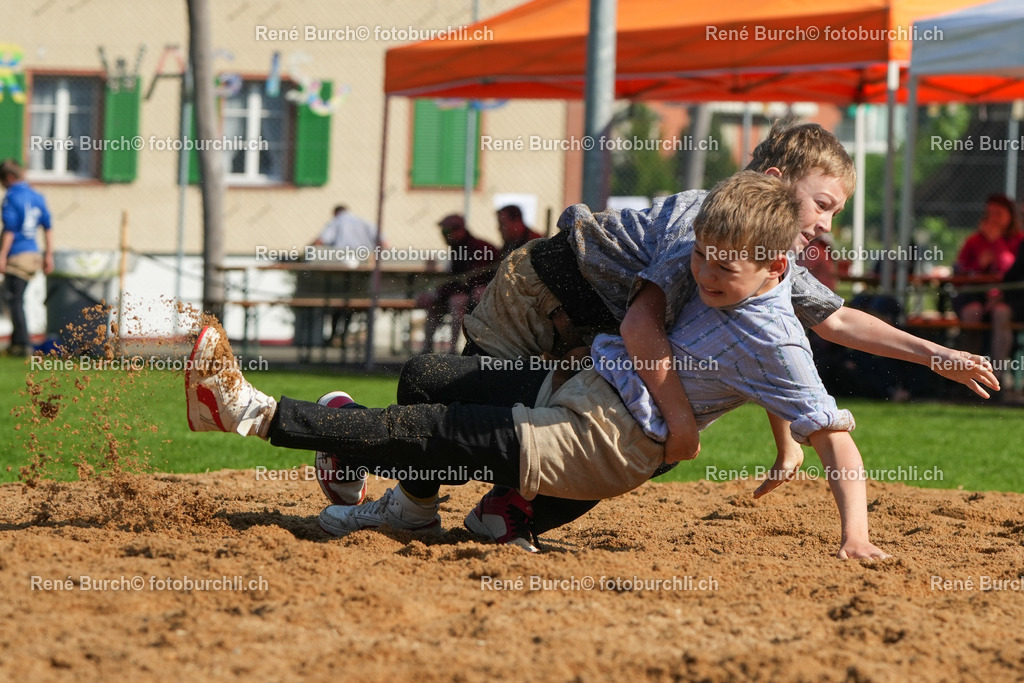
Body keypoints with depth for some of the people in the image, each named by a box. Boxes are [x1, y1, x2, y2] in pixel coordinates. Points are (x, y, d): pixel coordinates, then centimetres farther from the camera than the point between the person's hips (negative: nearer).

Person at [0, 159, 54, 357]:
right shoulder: (37, 197, 12)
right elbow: (48, 227, 14)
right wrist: (48, 255, 19)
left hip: (17, 255, -8)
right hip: (33, 254, 8)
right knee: (17, 299, 15)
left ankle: (23, 343, -8)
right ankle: (17, 341, 17)